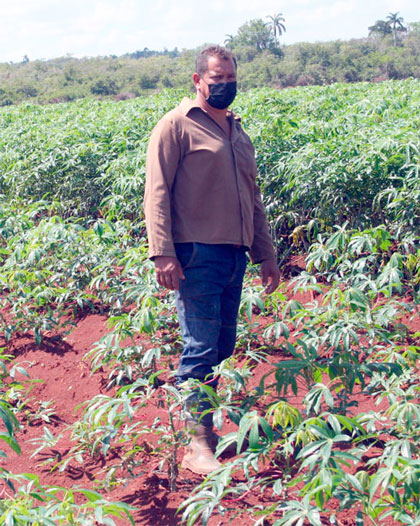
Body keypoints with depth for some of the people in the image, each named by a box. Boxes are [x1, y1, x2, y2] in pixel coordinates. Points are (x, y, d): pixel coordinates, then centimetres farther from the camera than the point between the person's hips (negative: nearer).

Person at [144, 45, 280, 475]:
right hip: (196, 254, -7)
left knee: (222, 347, 10)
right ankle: (197, 446, -2)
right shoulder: (177, 125, -2)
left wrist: (266, 253, 24)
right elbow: (157, 193, -8)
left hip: (234, 256, 7)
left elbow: (253, 199, 26)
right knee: (201, 349, -8)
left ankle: (204, 424, 22)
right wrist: (162, 254, -17)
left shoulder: (238, 133, 21)